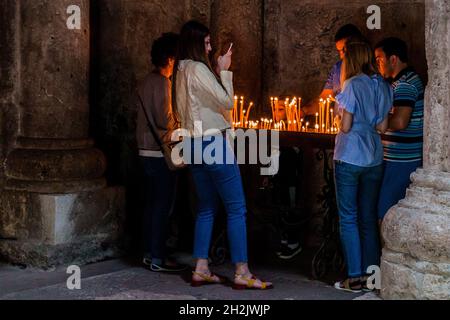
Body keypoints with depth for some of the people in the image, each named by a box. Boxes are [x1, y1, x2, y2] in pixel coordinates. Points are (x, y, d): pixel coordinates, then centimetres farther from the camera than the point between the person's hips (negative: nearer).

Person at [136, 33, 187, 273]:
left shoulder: (146, 82, 15)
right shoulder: (162, 83, -15)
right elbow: (165, 121, -20)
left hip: (146, 151, 10)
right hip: (160, 153, -10)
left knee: (152, 203, 13)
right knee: (163, 205, -5)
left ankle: (149, 253, 19)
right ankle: (158, 259, -1)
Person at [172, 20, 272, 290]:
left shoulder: (182, 71, 13)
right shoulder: (198, 69, -14)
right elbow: (227, 101, -12)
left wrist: (219, 72, 14)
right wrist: (224, 71, -3)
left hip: (194, 144, 10)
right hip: (213, 142, -9)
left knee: (207, 208, 14)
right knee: (236, 208, -4)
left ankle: (201, 270, 13)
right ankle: (242, 273, -3)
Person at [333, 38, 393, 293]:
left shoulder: (353, 84, -11)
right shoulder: (383, 86, 7)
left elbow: (345, 126, -13)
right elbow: (383, 127, 6)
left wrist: (340, 113, 7)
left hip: (350, 159, -6)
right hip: (374, 159, 6)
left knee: (348, 219, 1)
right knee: (369, 219, 12)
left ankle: (355, 278, 1)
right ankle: (371, 275, 15)